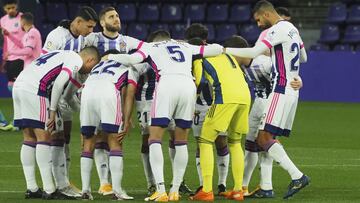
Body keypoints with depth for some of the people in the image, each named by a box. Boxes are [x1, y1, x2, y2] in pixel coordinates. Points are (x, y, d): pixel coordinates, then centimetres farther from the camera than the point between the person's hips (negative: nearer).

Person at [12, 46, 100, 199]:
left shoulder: (63, 55, 29)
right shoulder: (77, 60, 1)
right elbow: (59, 83, -13)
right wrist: (53, 111, -8)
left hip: (18, 85, 9)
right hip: (34, 89, -9)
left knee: (29, 138, 12)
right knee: (43, 137, -5)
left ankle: (31, 188, 13)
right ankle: (49, 191, -6)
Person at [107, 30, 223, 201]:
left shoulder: (151, 46, 24)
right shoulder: (186, 47, 32)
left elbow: (132, 59, 7)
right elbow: (217, 49, 30)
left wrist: (111, 57, 24)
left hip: (167, 83, -3)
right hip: (188, 84, 3)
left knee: (155, 139, 2)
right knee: (181, 141, 16)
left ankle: (160, 190, -12)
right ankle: (175, 191, 13)